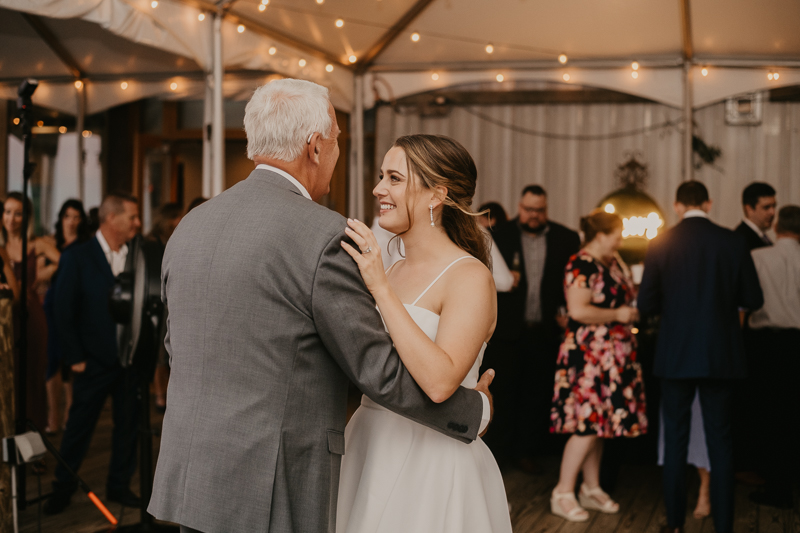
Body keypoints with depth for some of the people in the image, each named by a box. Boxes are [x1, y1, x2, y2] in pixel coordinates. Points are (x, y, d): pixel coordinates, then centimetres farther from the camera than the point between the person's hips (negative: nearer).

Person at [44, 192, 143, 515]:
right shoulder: (77, 257, -7)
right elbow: (63, 311, -5)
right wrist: (74, 358, -8)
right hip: (94, 362, -3)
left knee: (128, 425, 10)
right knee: (79, 426, 7)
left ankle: (119, 486, 25)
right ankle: (63, 488, 23)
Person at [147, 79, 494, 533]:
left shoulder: (189, 228, 6)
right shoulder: (322, 235, -15)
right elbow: (380, 372, -11)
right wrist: (475, 409, 4)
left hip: (190, 479, 7)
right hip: (273, 495, -7)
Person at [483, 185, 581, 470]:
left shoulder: (567, 239, 5)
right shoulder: (499, 235, 1)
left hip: (545, 331, 2)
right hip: (507, 329, -1)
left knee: (537, 393, 8)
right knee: (504, 391, 4)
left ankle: (525, 450, 21)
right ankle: (499, 450, 15)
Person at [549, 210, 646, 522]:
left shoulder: (613, 263, 15)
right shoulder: (581, 266, -14)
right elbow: (578, 310, -23)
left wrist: (633, 309, 11)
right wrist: (618, 314, -15)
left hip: (613, 356, 9)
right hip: (588, 356, -9)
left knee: (600, 424, 12)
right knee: (588, 424, -10)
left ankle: (592, 489, 21)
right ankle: (563, 494, -1)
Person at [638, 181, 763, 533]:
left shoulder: (661, 244, -5)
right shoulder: (733, 242, -4)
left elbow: (646, 306, -6)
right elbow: (753, 300, 1)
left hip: (676, 355, 0)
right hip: (721, 355, 1)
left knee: (675, 439, 10)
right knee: (720, 440, 8)